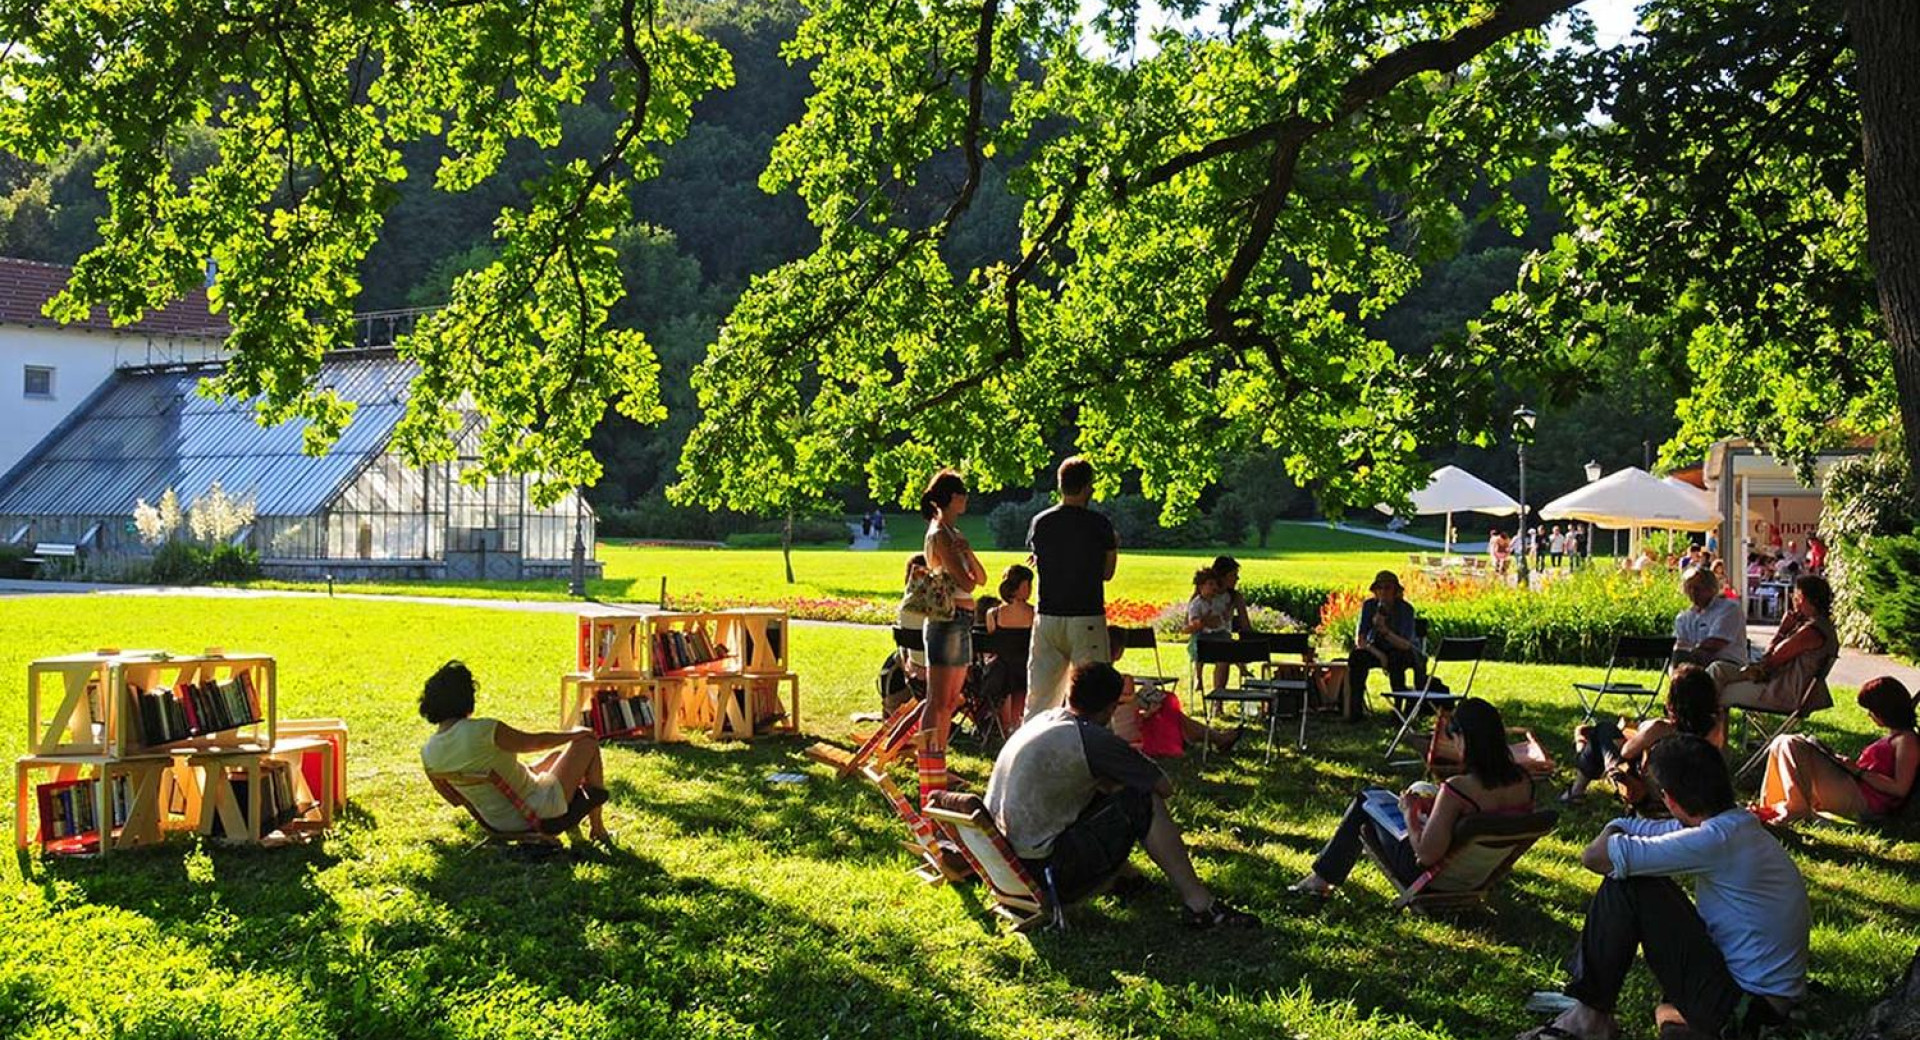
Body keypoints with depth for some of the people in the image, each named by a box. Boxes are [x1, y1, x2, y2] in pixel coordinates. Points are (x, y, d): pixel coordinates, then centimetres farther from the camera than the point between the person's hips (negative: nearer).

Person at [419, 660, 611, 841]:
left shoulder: (427, 752, -7)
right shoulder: (483, 731, -28)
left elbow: (456, 799, 8)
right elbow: (536, 741, -12)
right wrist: (575, 733, 6)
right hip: (540, 813, -8)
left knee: (557, 755, 29)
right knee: (588, 744, 9)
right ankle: (598, 829, 19)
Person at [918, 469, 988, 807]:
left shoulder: (953, 533, 17)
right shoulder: (939, 535, -12)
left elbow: (981, 578, 11)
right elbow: (966, 583, -18)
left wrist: (968, 552, -5)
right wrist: (964, 571, 4)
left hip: (961, 623, 10)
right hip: (947, 620, -10)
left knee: (950, 703, 12)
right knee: (937, 702, -11)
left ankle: (939, 773, 17)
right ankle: (929, 785, -12)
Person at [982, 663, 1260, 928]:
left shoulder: (1044, 719, 10)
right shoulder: (1093, 739, -14)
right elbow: (1165, 787, -4)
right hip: (1042, 871, -9)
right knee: (1144, 802, -6)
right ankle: (1197, 903, -4)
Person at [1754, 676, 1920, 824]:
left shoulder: (1906, 740, -8)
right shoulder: (1892, 736, 21)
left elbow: (1900, 789, -17)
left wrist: (1859, 771, -14)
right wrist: (1851, 765, 8)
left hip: (1863, 801, -10)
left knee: (1791, 746, -15)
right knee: (1782, 743, 9)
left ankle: (1797, 811, -9)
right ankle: (1770, 807, 3)